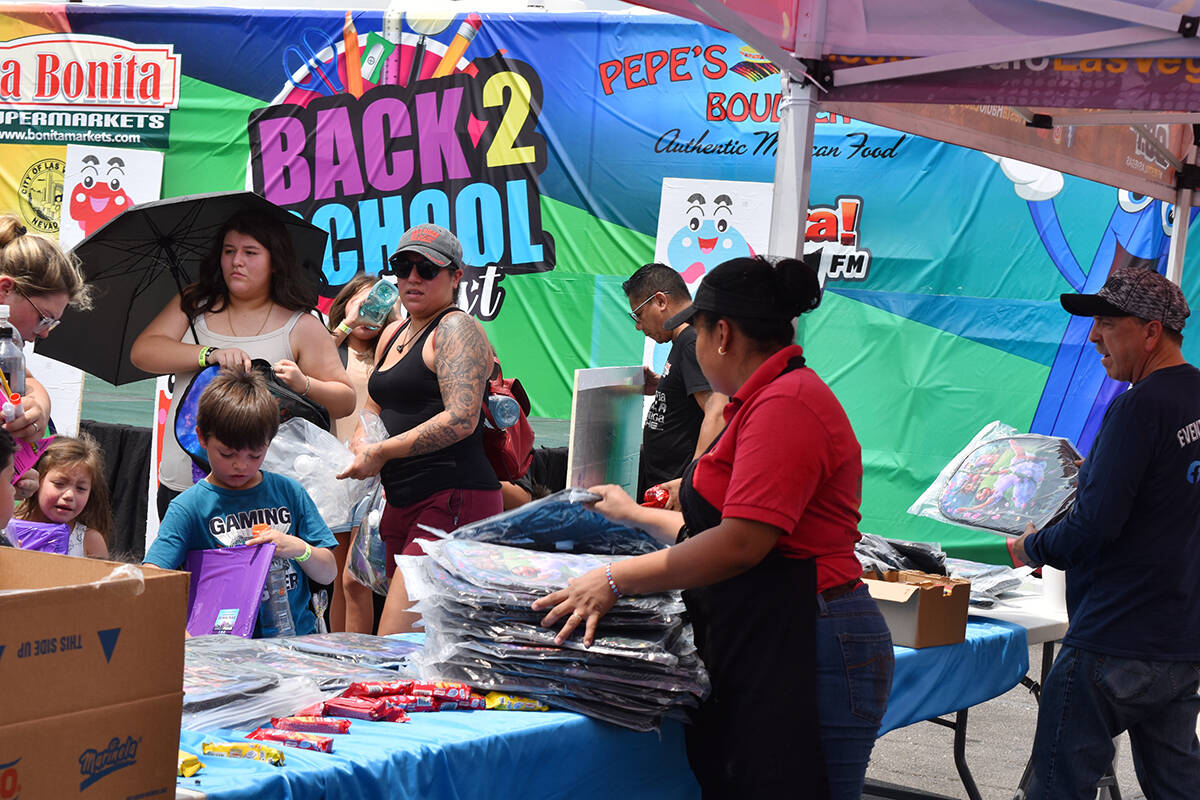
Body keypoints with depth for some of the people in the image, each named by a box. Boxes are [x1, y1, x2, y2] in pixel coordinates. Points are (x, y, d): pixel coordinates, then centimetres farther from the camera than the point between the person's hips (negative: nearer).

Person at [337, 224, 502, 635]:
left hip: (452, 500, -9)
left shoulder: (456, 329, -7)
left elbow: (461, 419, -19)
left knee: (393, 651, -18)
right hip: (404, 505, 9)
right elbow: (374, 407, 32)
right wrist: (361, 443, 9)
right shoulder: (392, 334, 20)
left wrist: (381, 452, -13)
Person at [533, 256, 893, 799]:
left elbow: (742, 543, -20)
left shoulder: (786, 403, -13)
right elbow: (728, 527, 26)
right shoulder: (764, 402, 21)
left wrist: (615, 580, -14)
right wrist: (634, 515, 39)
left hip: (807, 652, -10)